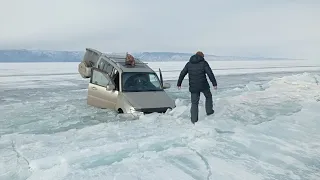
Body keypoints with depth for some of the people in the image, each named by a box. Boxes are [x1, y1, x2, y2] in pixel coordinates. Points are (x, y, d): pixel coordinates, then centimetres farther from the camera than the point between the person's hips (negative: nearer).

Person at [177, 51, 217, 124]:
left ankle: (194, 120, 6)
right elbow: (210, 74, -9)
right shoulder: (204, 63, -2)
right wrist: (214, 84, -6)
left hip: (193, 87, 2)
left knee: (194, 103, 7)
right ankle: (209, 111, 33)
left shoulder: (189, 63, 8)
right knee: (208, 96, 26)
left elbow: (182, 74, 9)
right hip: (203, 85, -2)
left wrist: (179, 84, 17)